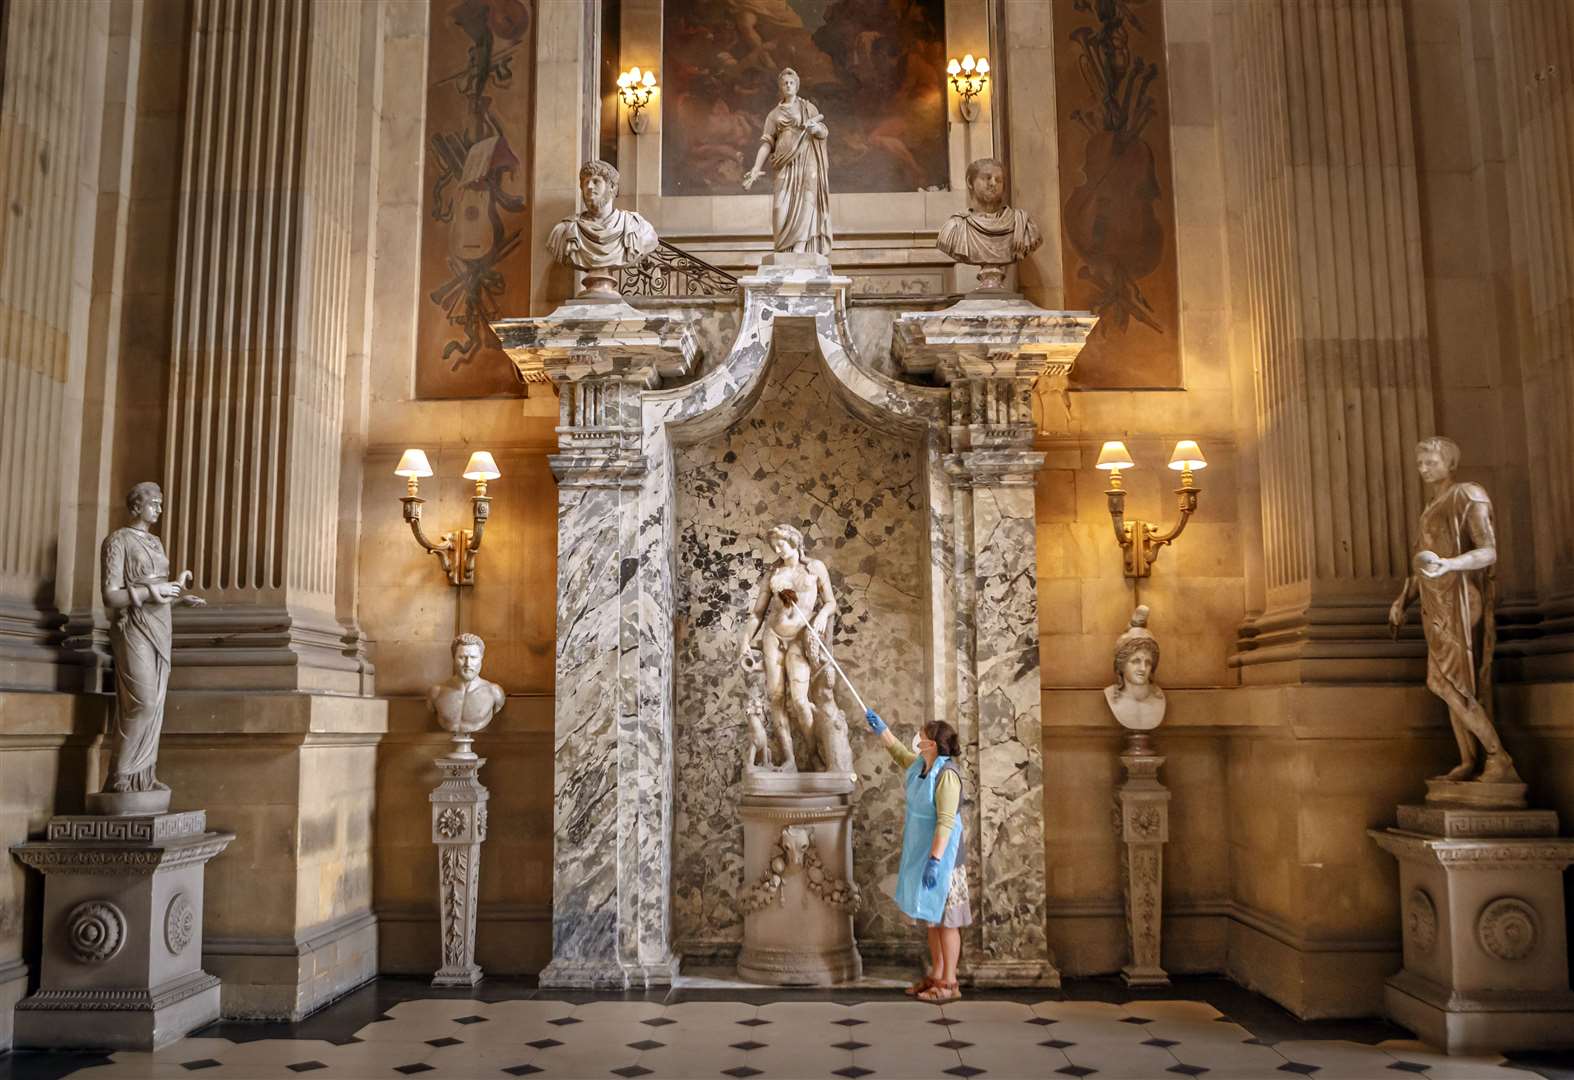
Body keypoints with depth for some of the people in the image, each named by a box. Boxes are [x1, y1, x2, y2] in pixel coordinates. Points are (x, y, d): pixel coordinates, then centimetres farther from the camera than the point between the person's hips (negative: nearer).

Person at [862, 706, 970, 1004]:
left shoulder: (946, 774, -21)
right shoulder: (920, 765, 6)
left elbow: (946, 822, -26)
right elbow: (899, 753, 30)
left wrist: (935, 860, -29)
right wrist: (880, 728, 30)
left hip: (940, 854, -9)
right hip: (920, 853, 9)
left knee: (945, 919, -1)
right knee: (931, 917, 17)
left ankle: (949, 984, 7)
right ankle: (936, 974, 28)